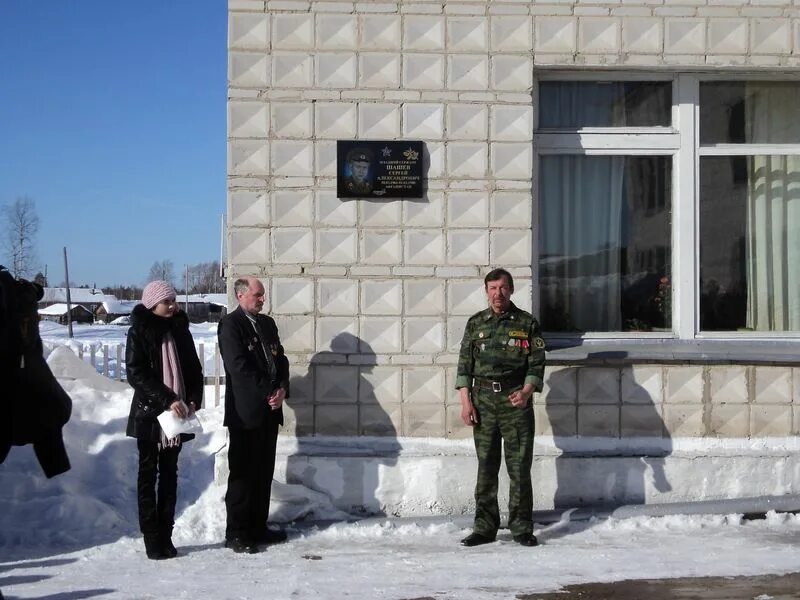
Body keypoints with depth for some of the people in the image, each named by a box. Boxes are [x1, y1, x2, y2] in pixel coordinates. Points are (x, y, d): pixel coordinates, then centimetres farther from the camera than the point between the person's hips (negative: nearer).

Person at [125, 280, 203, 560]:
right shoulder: (139, 332, -4)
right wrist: (167, 400, -20)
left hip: (177, 415, 4)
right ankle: (152, 539, 5)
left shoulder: (180, 330, 8)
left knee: (169, 474, 7)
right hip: (150, 414, -4)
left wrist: (193, 400, -6)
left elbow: (194, 369, 10)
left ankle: (166, 536, 12)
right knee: (148, 474, 2)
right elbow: (136, 374, -12)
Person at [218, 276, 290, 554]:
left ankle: (258, 528, 19)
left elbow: (281, 359, 14)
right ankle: (236, 533, 6)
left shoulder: (267, 323, 16)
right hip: (245, 412, -7)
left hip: (270, 410, 7)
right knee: (242, 473, -1)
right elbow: (239, 367, -16)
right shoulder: (230, 325, -8)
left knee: (264, 473, 11)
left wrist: (282, 390, -3)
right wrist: (268, 394, -14)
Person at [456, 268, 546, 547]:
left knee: (520, 467, -1)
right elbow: (465, 365, 9)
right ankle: (484, 527, 13)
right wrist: (466, 402, -1)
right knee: (486, 467, 6)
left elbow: (537, 363, 0)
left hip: (516, 401, -2)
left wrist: (526, 392, -17)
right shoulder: (475, 323, 10)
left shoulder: (527, 323, 4)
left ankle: (522, 527, 8)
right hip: (483, 401, 2)